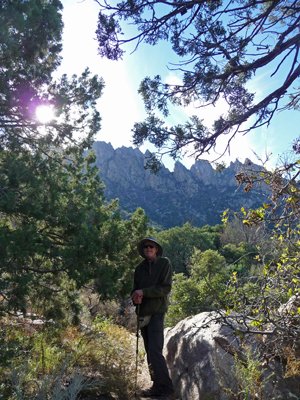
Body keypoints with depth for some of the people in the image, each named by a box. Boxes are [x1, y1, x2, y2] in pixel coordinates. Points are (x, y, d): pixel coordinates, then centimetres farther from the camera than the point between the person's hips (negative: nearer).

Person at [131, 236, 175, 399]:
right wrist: (135, 298, -9)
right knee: (149, 352, 12)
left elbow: (166, 288, -11)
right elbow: (135, 290, 14)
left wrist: (144, 292, -17)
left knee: (155, 351, -12)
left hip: (157, 312, -6)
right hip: (143, 313, 6)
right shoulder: (139, 268, 10)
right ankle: (157, 387, 23)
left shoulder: (165, 263, -4)